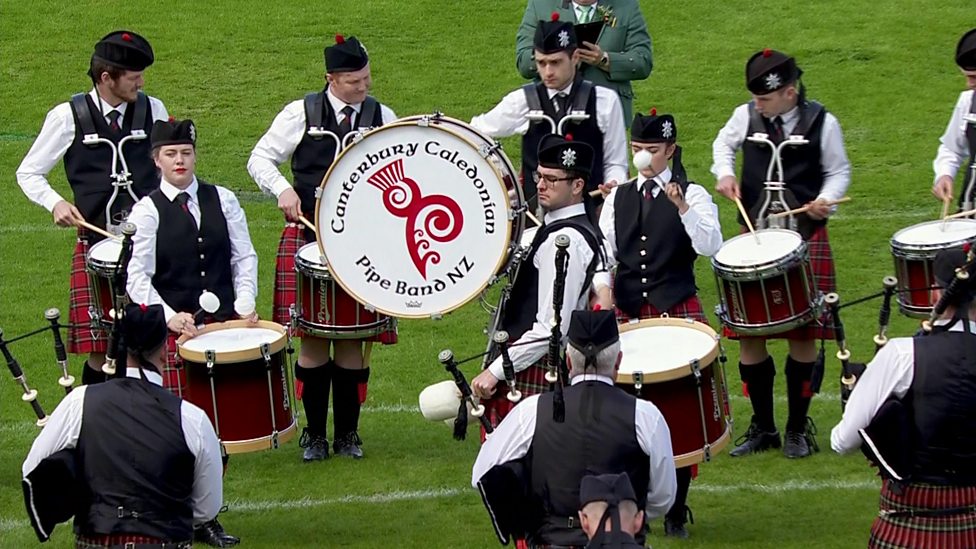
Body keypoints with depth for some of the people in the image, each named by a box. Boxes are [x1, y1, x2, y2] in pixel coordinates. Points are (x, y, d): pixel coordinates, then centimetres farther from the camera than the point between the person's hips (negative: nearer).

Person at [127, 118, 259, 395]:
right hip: (175, 328, -3)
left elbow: (244, 257, 11)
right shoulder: (147, 211, 0)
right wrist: (169, 317, -20)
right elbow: (137, 277, -7)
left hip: (225, 320, 3)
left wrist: (245, 303, -4)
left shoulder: (223, 200, 11)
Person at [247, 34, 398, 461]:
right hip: (308, 240, -2)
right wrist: (283, 189, -13)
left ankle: (348, 434, 16)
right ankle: (315, 434, 11)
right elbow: (259, 159, 4)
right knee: (313, 340, 0)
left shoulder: (382, 118, 6)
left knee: (353, 341, 4)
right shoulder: (301, 114, 0)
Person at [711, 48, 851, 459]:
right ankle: (762, 427, 17)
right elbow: (724, 143, 20)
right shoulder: (746, 116, -1)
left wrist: (825, 199, -13)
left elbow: (839, 171, 6)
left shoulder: (821, 123, -6)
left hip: (806, 240, -2)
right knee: (748, 334, 3)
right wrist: (725, 173, 0)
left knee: (803, 336, 0)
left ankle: (798, 428, 14)